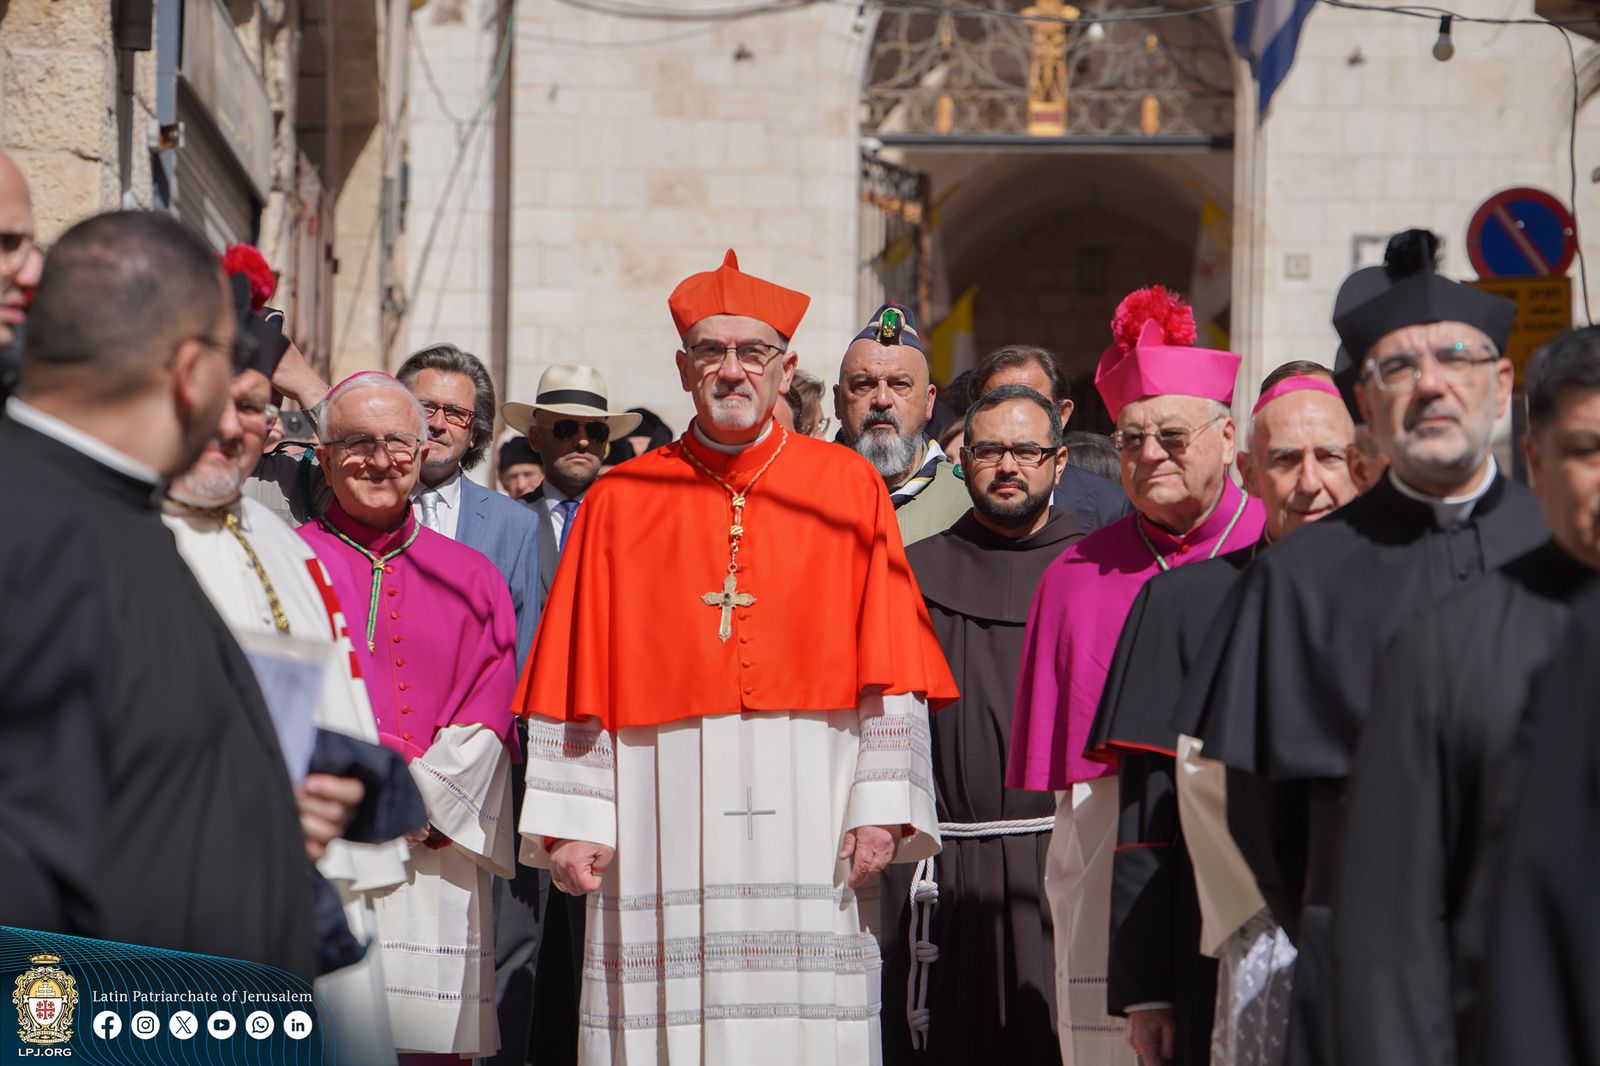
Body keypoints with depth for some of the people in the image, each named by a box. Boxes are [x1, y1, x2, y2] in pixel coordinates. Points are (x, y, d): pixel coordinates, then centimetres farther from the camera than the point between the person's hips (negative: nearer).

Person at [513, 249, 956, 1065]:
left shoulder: (849, 490, 8)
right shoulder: (620, 503, 8)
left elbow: (888, 662, 4)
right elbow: (577, 679, 6)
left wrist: (882, 807, -4)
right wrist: (570, 822, -1)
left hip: (806, 825, 0)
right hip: (662, 833, 1)